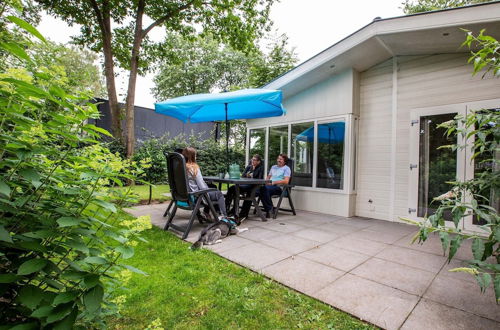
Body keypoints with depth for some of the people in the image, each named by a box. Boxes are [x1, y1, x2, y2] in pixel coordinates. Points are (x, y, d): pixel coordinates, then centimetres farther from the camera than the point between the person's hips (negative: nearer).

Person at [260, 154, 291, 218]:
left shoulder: (286, 168, 4)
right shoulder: (273, 167, 26)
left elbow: (286, 181, -9)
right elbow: (268, 177, 28)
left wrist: (274, 182, -15)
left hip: (279, 187, -5)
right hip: (270, 185, 6)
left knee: (265, 189, -35)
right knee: (261, 188, -30)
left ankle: (269, 209, -21)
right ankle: (268, 209, -22)